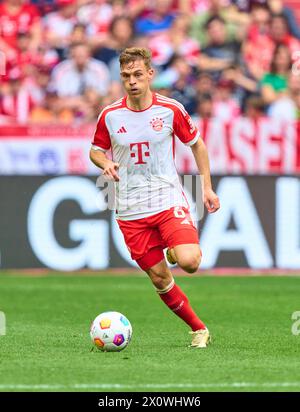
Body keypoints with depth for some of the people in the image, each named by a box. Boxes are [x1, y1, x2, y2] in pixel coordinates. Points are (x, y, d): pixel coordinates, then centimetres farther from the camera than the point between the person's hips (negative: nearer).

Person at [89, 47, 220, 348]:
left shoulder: (171, 110, -4)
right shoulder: (110, 115, -2)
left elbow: (196, 144, 10)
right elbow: (96, 150, 14)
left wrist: (207, 187, 5)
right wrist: (106, 164, -10)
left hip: (168, 199, -1)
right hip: (131, 210, 2)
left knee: (189, 262, -23)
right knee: (159, 278, 2)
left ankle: (175, 250, 13)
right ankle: (198, 329, 20)